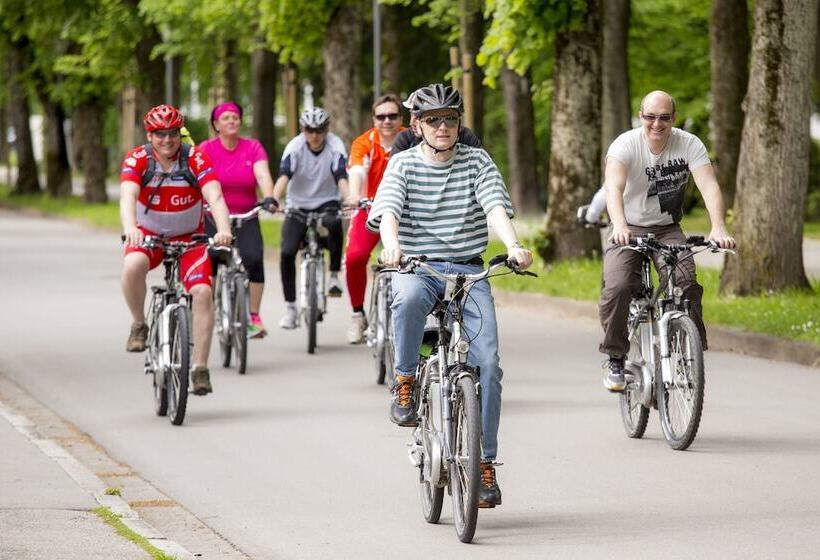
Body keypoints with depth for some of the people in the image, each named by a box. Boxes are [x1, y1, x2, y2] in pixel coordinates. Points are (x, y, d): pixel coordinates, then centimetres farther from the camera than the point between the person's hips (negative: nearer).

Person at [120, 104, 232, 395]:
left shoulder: (196, 159, -18)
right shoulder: (137, 159, -17)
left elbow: (215, 197, -30)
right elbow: (128, 197, -33)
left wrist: (223, 229, -50)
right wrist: (130, 229, -53)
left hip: (189, 236, 0)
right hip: (149, 234, 0)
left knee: (202, 292, -19)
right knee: (132, 266, -33)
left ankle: (200, 368, -10)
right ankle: (139, 325, -7)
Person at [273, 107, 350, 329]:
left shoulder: (335, 146, -14)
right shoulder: (295, 146, -15)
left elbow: (341, 177, -25)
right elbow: (284, 175, -28)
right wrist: (273, 199, -46)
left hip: (327, 202, -1)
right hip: (298, 205, 1)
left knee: (335, 224, -36)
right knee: (287, 252, -16)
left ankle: (334, 276, -17)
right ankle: (290, 307, -3)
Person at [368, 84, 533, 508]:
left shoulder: (476, 161, 6)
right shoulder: (404, 164, 4)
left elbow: (495, 206, -9)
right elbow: (388, 210, -13)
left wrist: (513, 244, -29)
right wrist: (392, 245, -36)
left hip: (468, 270, 1)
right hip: (417, 267, -1)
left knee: (486, 361, -14)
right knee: (409, 298, -40)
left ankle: (484, 462, -4)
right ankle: (405, 381, -16)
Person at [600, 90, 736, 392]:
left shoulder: (689, 145, -13)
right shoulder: (626, 144, -18)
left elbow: (709, 186, -25)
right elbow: (613, 187, -34)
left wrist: (718, 228, -43)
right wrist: (620, 225, -54)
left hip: (667, 229, 1)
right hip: (628, 230, -1)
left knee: (687, 286, -23)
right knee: (617, 288, -24)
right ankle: (615, 361, -7)